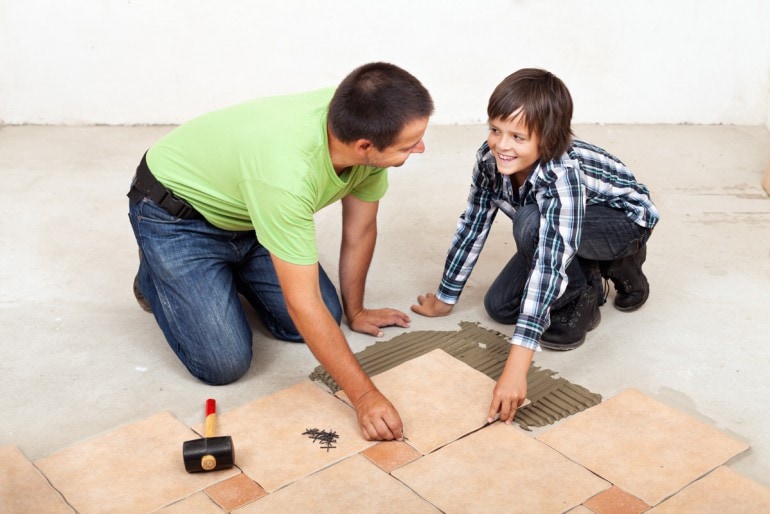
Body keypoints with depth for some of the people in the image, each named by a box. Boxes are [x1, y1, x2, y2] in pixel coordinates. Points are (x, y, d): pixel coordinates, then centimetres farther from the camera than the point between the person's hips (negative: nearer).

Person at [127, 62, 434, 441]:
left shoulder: (365, 129, -22)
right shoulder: (286, 171, -43)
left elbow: (360, 230, -4)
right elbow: (303, 304, -36)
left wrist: (354, 310, 9)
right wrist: (364, 396, -31)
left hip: (247, 207, 7)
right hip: (176, 214, -6)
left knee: (323, 320, -2)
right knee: (224, 363, -13)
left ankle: (230, 270, 24)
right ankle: (155, 276, 15)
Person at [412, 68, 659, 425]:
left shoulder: (562, 174, -42)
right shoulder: (490, 158, -22)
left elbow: (550, 263, -50)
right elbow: (473, 223, -8)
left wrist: (517, 365, -56)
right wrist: (445, 298, 0)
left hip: (626, 220, -7)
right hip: (555, 228, 7)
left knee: (531, 223, -36)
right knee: (498, 306, -3)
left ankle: (578, 304, -10)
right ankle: (593, 274, 15)